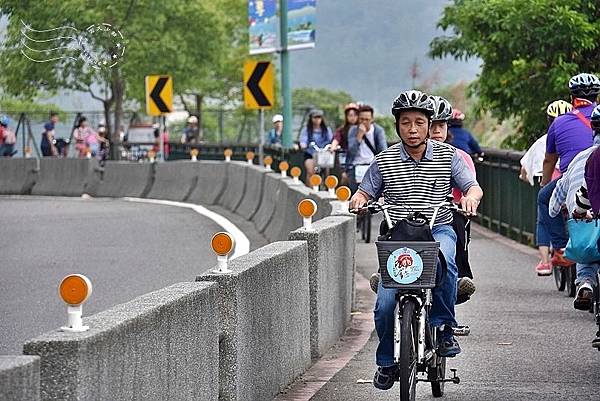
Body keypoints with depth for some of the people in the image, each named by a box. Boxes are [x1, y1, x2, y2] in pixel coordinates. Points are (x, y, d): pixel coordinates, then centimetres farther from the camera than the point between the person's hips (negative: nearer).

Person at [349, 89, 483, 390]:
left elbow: (473, 187, 0)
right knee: (385, 302, -13)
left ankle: (444, 328, -19)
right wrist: (358, 200, -15)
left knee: (443, 262, -37)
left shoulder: (448, 156, 2)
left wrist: (470, 197, -23)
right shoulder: (384, 161, 3)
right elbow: (365, 192, 9)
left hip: (438, 230, -1)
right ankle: (386, 362, 10)